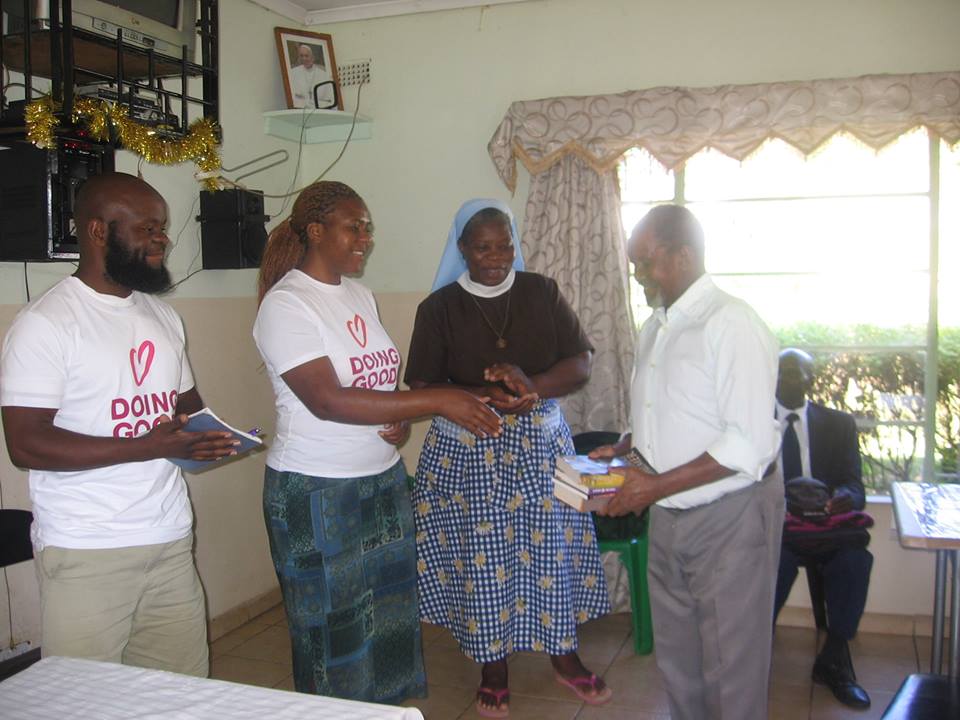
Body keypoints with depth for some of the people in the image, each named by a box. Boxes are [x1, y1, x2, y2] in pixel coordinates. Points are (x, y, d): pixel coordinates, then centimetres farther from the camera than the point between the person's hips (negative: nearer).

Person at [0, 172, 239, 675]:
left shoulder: (163, 317, 14)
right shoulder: (44, 323, -9)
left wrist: (210, 434, 0)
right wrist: (148, 446, -22)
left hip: (171, 541, 6)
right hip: (85, 554, -6)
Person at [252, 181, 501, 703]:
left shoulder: (359, 294, 9)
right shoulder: (285, 303, -15)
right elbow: (327, 400, -25)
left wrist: (402, 420, -3)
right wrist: (437, 401, -27)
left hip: (383, 481, 7)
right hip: (317, 493, -7)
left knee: (388, 618, 16)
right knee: (335, 637, 6)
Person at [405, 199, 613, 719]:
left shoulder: (541, 293, 1)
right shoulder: (439, 308, -4)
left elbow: (581, 362, -3)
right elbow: (422, 388, -7)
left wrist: (530, 386, -21)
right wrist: (485, 397, -23)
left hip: (540, 443, 2)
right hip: (468, 451, -1)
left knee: (552, 550, 8)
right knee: (483, 559, 5)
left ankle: (563, 654, 29)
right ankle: (493, 667, 25)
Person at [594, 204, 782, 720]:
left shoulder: (732, 324, -17)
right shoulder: (654, 328, 10)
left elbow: (749, 443, -23)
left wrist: (657, 486, -22)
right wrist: (620, 449, 3)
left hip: (729, 520, -8)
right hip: (668, 519, 8)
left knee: (730, 671, 6)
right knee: (677, 662, 19)